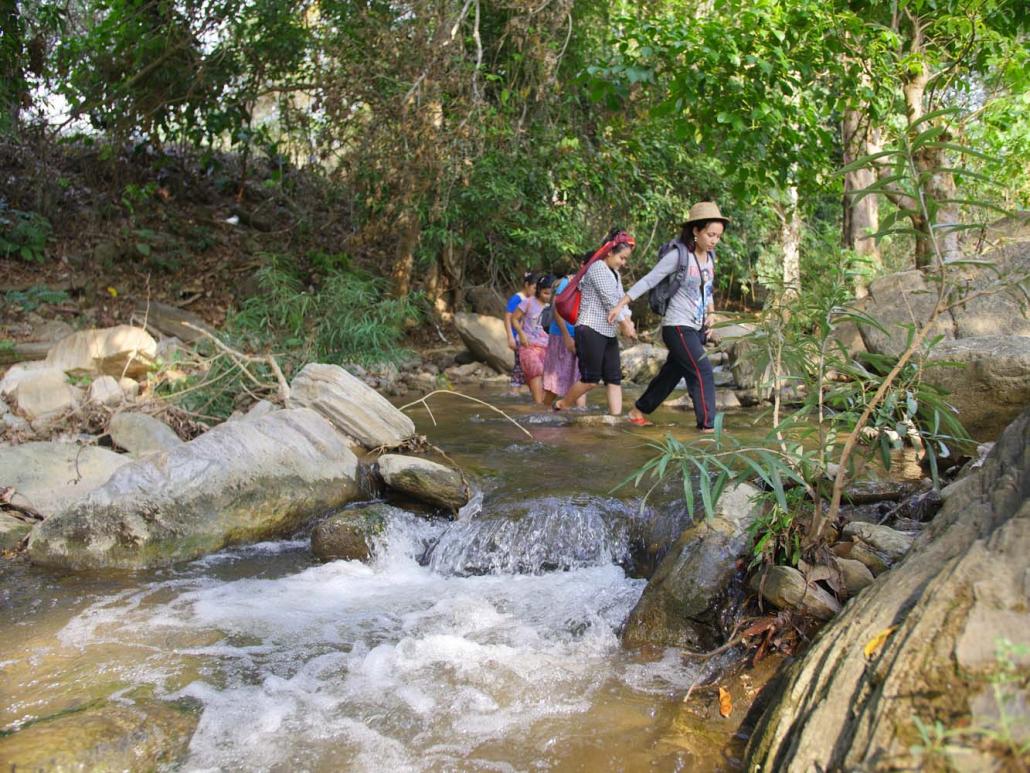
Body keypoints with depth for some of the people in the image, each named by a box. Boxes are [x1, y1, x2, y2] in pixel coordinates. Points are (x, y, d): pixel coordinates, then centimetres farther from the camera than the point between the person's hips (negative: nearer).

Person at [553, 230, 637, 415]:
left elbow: (620, 300, 14)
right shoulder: (598, 267, -9)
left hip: (608, 333, 9)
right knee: (591, 379, -6)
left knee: (614, 378, 1)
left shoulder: (615, 274, 20)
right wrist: (624, 325, -8)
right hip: (590, 330, -9)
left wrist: (628, 321, -5)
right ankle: (561, 405, 14)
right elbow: (609, 300, -13)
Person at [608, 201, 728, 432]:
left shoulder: (709, 257, 9)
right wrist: (621, 304, -13)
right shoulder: (678, 255, -14)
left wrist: (710, 315, 9)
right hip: (678, 327, -8)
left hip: (697, 329, 8)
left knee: (671, 373, 15)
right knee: (703, 372, -14)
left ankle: (639, 410, 31)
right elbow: (649, 281, -12)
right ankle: (707, 426, -9)